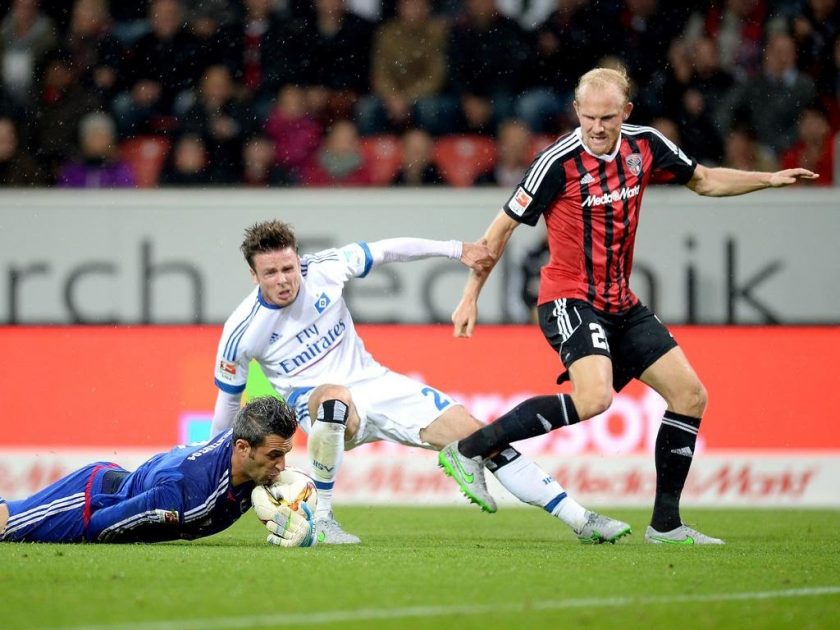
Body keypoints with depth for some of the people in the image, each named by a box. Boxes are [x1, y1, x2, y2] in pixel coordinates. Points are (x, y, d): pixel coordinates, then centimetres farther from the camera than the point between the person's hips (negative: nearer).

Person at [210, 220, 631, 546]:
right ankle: (320, 521, -32)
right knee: (335, 397, -44)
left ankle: (580, 520, 0)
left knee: (476, 432, -6)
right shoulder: (241, 332, -16)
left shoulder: (323, 270, -11)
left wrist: (456, 250, -3)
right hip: (319, 406, -4)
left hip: (374, 385, 4)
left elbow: (387, 251, 3)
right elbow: (227, 400, -2)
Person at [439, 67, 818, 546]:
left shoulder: (645, 146, -1)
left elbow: (704, 181, 17)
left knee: (690, 395, 2)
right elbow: (504, 225, -9)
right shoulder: (560, 162, -18)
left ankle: (666, 523, 11)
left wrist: (770, 179, 6)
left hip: (621, 304, 7)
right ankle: (469, 451, -21)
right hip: (570, 299, -7)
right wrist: (471, 296, -8)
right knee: (595, 398, -30)